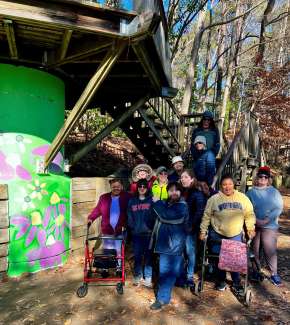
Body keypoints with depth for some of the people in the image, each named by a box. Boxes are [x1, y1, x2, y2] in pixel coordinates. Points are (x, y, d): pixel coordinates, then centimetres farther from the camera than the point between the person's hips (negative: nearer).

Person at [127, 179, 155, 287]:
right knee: (137, 256, 9)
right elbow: (129, 216, 7)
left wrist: (151, 228, -12)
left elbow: (155, 216, -4)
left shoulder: (152, 200, 1)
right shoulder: (132, 201, 9)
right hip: (136, 234, 2)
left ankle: (148, 277, 18)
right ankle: (137, 276, 26)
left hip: (148, 233, -2)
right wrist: (132, 226, -4)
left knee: (148, 256, 5)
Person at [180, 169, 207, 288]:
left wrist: (192, 225, -14)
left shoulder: (197, 193, -7)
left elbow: (199, 211, -11)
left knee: (190, 251, 5)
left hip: (190, 228, -4)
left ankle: (190, 276, 19)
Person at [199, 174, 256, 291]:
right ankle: (221, 280, 31)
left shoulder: (243, 198, -5)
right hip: (218, 235, -1)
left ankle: (236, 281, 31)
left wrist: (250, 228, 0)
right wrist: (203, 231, -2)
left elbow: (249, 214, 6)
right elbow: (206, 216, -3)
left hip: (236, 235, 1)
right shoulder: (214, 199, -10)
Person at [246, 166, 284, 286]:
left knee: (270, 250, 0)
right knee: (254, 249, 10)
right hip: (253, 225, 2)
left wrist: (266, 220, -14)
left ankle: (274, 273, 14)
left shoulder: (274, 192, 0)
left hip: (269, 226, -1)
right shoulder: (251, 192, 2)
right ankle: (256, 270, 26)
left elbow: (279, 208, -5)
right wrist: (255, 220, -14)